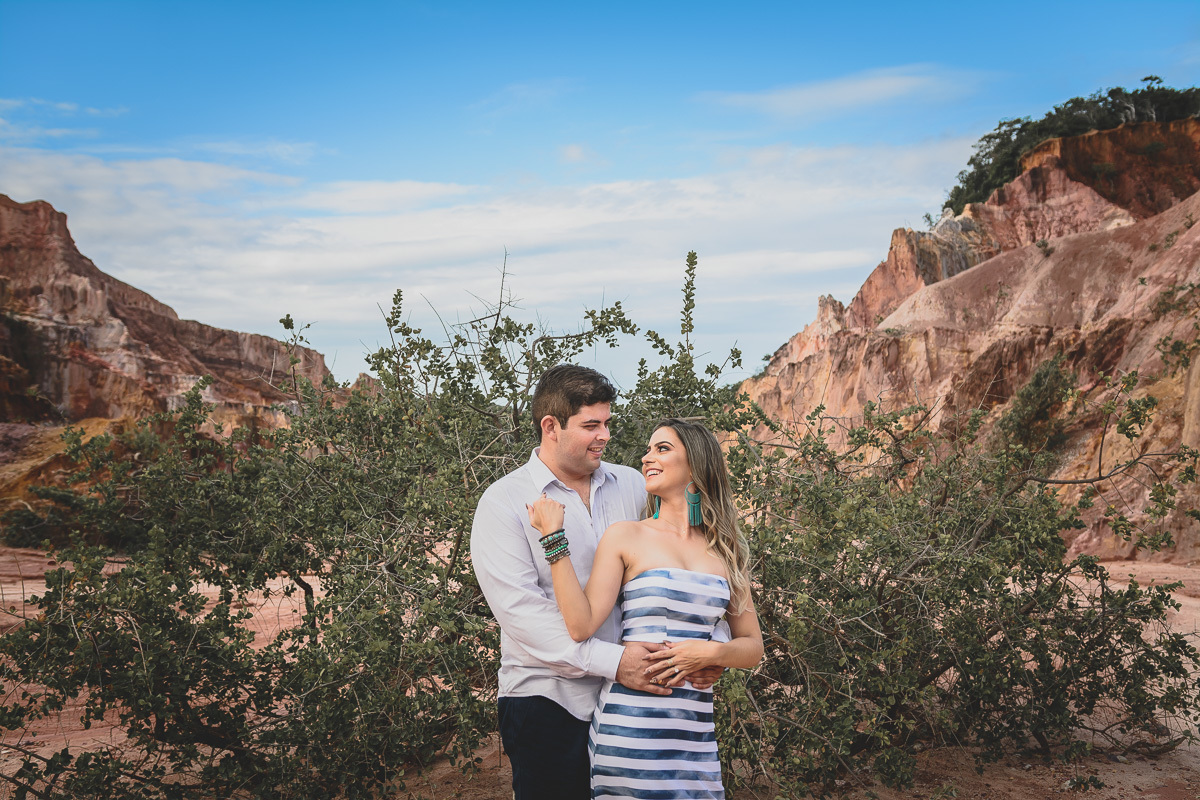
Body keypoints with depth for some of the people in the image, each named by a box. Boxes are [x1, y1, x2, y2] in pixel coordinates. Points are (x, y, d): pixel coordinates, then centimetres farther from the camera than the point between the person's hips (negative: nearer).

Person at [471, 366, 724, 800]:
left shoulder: (633, 486, 8)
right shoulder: (504, 503, -5)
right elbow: (521, 610, -15)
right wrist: (611, 661, -23)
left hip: (630, 692, 4)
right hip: (548, 700, -3)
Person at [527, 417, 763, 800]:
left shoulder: (725, 552, 11)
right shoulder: (625, 537, 2)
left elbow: (752, 646, 14)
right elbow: (581, 625, -10)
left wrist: (710, 653, -6)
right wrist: (554, 537, -11)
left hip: (695, 729, 3)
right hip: (631, 726, -3)